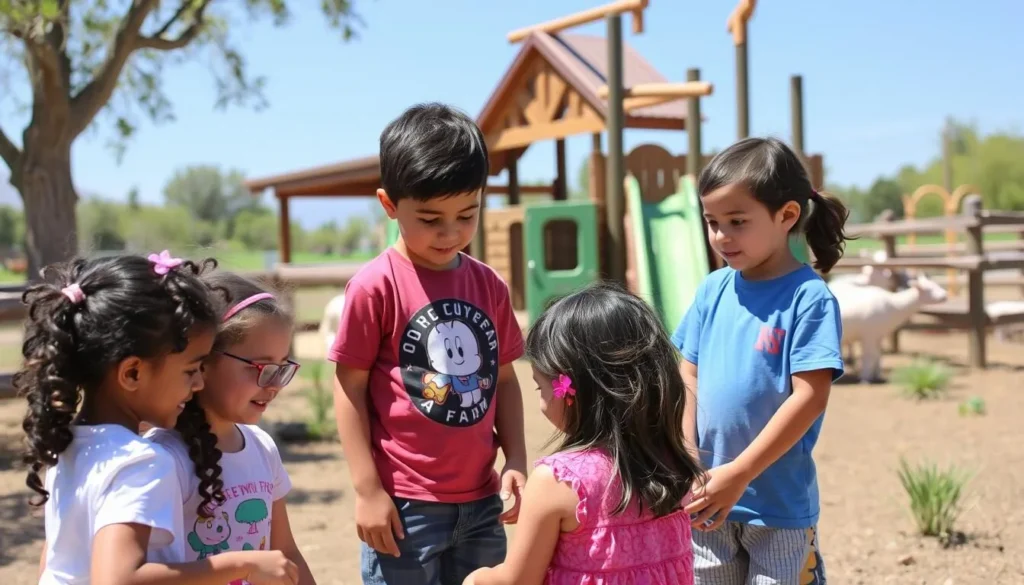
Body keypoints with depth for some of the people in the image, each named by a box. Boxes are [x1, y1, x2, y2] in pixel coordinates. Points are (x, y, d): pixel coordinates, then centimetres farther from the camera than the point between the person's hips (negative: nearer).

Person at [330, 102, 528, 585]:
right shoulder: (375, 286, -11)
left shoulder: (488, 285, 5)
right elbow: (350, 388, -7)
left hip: (480, 500, 6)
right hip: (405, 504, -5)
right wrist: (367, 490, -10)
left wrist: (515, 462, 4)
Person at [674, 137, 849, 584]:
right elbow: (689, 379, 8)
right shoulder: (713, 290, 3)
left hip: (779, 504, -5)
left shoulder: (809, 297, -14)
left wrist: (738, 475, -18)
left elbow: (810, 396, -18)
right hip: (710, 499, 5)